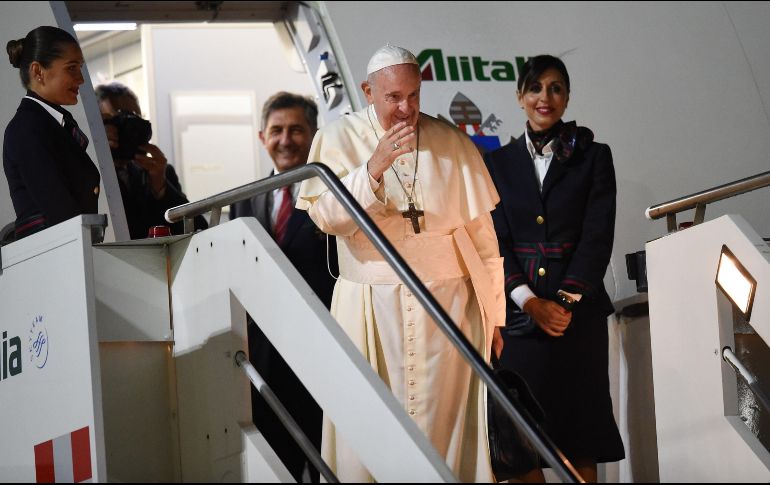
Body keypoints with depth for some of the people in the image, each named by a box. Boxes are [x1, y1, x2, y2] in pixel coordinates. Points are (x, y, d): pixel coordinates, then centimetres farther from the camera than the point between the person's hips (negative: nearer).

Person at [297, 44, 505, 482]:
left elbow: (483, 237, 5)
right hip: (372, 309, 0)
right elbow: (325, 216, -10)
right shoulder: (339, 139, 1)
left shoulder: (452, 143, 3)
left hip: (446, 302, 1)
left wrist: (494, 317, 5)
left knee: (445, 424, 0)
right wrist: (377, 164, -20)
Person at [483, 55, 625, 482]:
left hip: (579, 312, -1)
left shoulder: (592, 156, 7)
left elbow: (598, 235, -1)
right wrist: (531, 302, -11)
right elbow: (495, 240, 3)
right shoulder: (498, 162, 11)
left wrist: (567, 300, -12)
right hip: (520, 314, 1)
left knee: (580, 435, -1)